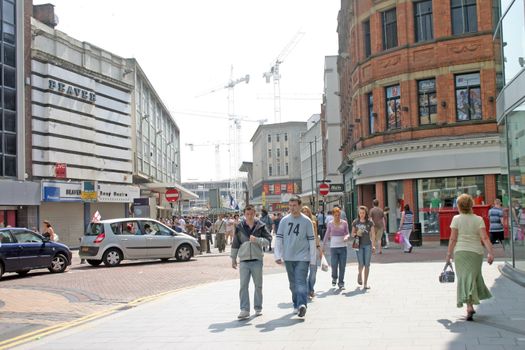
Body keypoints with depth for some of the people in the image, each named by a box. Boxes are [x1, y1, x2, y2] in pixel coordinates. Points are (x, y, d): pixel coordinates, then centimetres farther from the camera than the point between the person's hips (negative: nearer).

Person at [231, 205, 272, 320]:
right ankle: (244, 310, -3)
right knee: (243, 286, -5)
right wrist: (233, 258, 10)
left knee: (258, 285, 9)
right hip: (243, 260, 0)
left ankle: (258, 308, 21)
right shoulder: (239, 227, 5)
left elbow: (268, 240, -3)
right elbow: (235, 244, 10)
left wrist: (257, 240, -19)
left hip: (257, 260, 0)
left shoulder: (260, 226, 2)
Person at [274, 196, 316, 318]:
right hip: (288, 258, 4)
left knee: (300, 282, -16)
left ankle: (302, 304, -24)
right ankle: (296, 305, 24)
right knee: (293, 283, 13)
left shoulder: (306, 221, -3)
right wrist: (277, 255, -3)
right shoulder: (284, 221, 3)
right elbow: (278, 238, 5)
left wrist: (312, 259, -3)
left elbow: (312, 240, -1)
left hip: (302, 257, -4)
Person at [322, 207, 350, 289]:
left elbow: (348, 233, 8)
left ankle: (341, 283, 13)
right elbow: (327, 235, 11)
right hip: (333, 247, 0)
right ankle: (334, 278, 25)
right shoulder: (330, 224, 4)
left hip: (343, 247, 1)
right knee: (334, 265, -5)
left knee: (342, 266, 1)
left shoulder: (344, 223, 3)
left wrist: (346, 236, -15)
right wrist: (323, 245, 12)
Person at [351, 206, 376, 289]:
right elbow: (352, 234, 11)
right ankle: (359, 274, 26)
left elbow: (373, 234, 2)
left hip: (368, 245, 0)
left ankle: (365, 283, 10)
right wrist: (356, 234, -11)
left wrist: (373, 245, -5)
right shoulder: (355, 222, 4)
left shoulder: (370, 222, 2)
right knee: (361, 264, -8)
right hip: (359, 245, 0)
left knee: (367, 264, 1)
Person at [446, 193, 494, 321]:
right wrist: (490, 253, -10)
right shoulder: (478, 219, 1)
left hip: (460, 252, -2)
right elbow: (484, 238, -8)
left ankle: (469, 307, -17)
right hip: (476, 252, 2)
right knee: (473, 276, 16)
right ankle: (471, 303, 22)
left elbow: (453, 239, -5)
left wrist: (449, 254, 0)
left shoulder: (456, 219, -3)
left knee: (465, 278, -2)